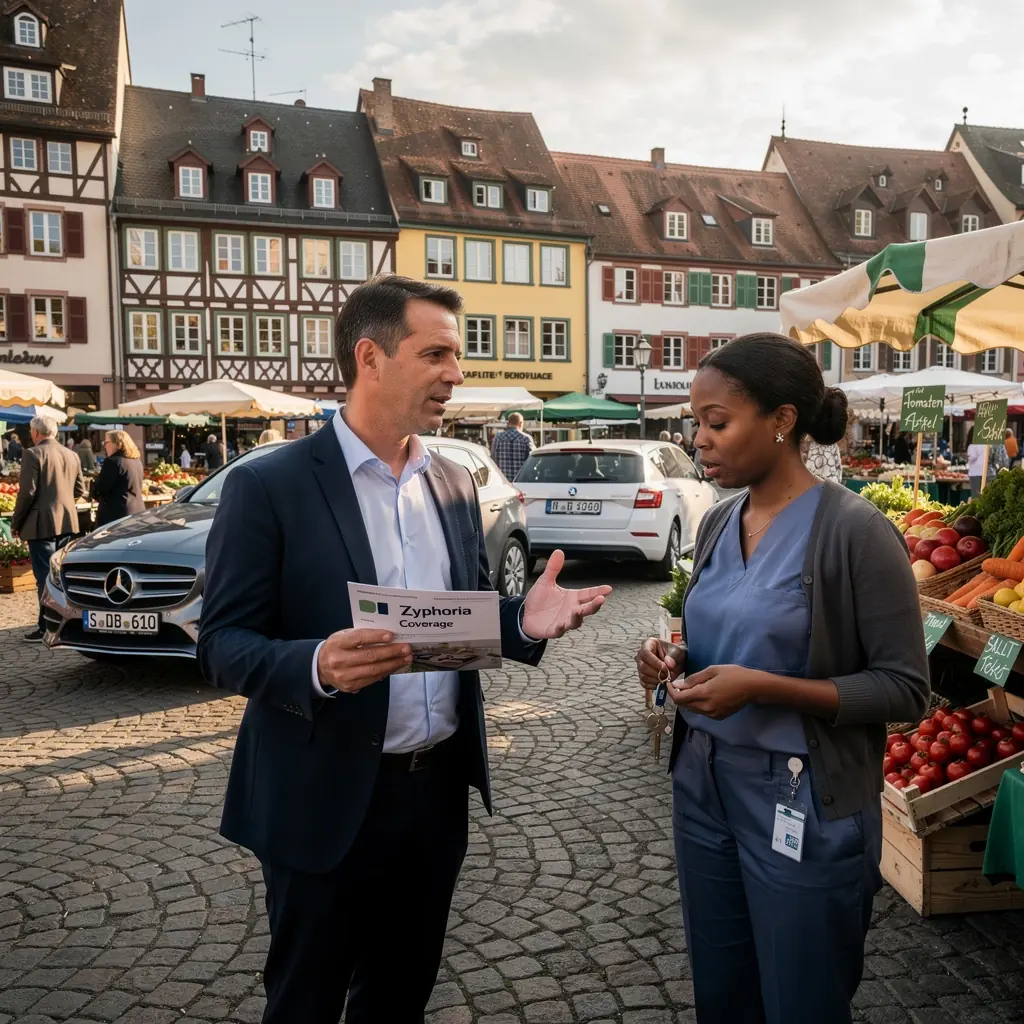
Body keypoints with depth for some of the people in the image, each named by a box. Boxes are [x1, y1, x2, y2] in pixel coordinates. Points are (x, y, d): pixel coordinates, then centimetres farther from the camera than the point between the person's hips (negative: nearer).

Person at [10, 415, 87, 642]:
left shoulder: (33, 454, -11)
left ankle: (48, 628, -2)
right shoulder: (72, 455, 8)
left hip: (41, 524, -6)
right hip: (67, 522, 6)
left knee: (45, 576, -3)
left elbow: (27, 492, -14)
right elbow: (79, 491, 11)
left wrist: (16, 522, -4)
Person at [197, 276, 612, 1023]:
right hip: (328, 800, -5)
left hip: (438, 789, 5)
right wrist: (318, 664, -33)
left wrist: (524, 621, -11)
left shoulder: (455, 484, 5)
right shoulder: (268, 485, -13)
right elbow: (222, 648, -14)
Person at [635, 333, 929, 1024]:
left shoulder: (855, 530, -16)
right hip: (703, 789, 6)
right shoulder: (719, 522, 4)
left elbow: (906, 688, -15)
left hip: (804, 808, -6)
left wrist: (765, 688, -24)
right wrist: (677, 661, -6)